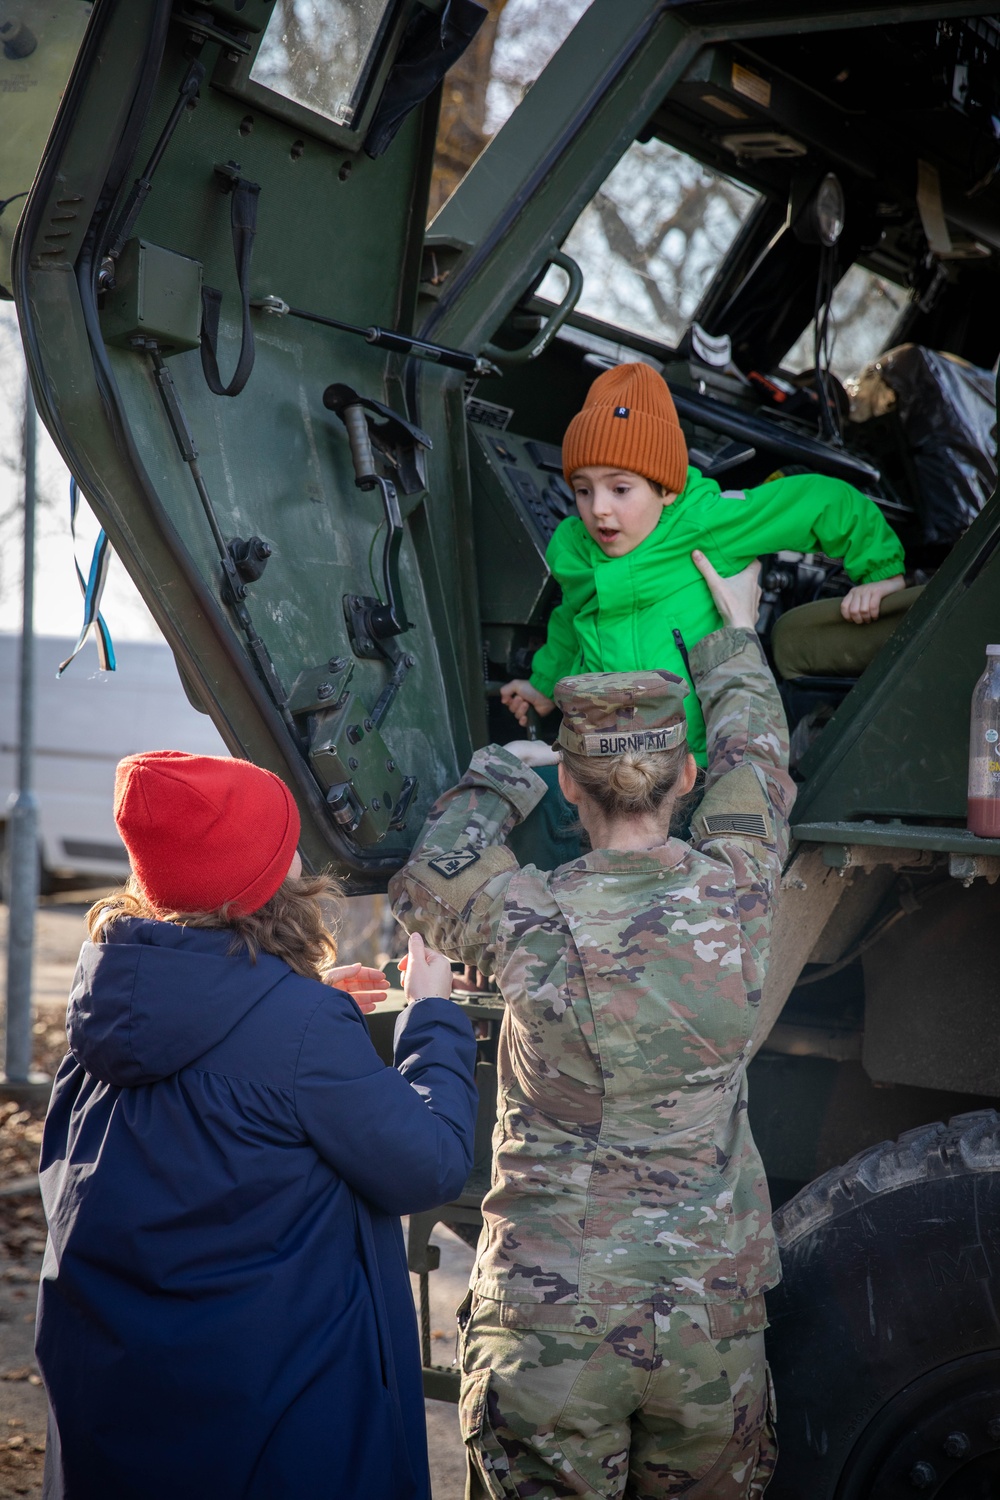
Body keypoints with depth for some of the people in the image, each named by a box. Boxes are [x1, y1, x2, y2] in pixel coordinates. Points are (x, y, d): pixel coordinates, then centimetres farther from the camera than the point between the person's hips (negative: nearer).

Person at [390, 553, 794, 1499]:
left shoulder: (530, 921, -11)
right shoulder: (730, 897, -3)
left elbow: (422, 883, 11)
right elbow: (755, 765, 17)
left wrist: (501, 776, 20)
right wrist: (736, 632, 34)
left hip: (546, 1325, -2)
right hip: (710, 1316, 2)